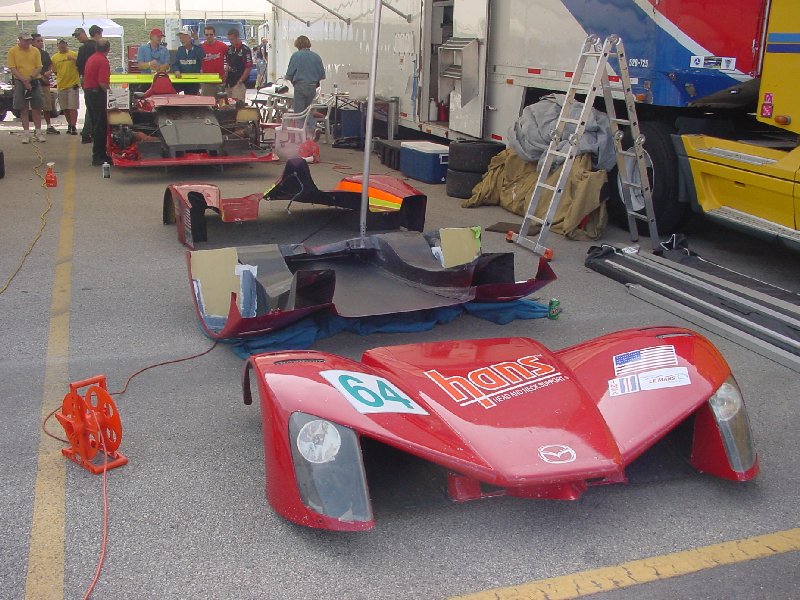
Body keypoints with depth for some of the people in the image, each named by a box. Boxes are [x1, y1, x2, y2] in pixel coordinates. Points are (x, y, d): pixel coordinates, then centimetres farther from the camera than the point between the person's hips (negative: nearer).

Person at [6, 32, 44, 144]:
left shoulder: (35, 50, 6)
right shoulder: (13, 51, 0)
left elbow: (39, 67, 2)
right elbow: (12, 68, -6)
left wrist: (30, 78, -12)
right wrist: (24, 80, -16)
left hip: (35, 82, 2)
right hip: (20, 83, -2)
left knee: (37, 108, 3)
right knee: (23, 109, 0)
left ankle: (38, 132, 10)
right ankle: (26, 134, 3)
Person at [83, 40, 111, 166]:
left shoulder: (91, 58, 13)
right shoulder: (103, 61, -15)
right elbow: (102, 82, -23)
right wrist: (109, 92, -11)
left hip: (87, 91, 9)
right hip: (97, 93, -9)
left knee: (95, 123, 16)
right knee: (101, 125, -6)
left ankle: (98, 153, 23)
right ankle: (98, 156, -6)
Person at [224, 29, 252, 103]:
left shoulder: (245, 50, -8)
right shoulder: (229, 49, 13)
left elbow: (249, 67, -11)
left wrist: (240, 81, -14)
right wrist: (227, 68, 2)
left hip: (239, 84, -7)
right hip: (229, 82, 7)